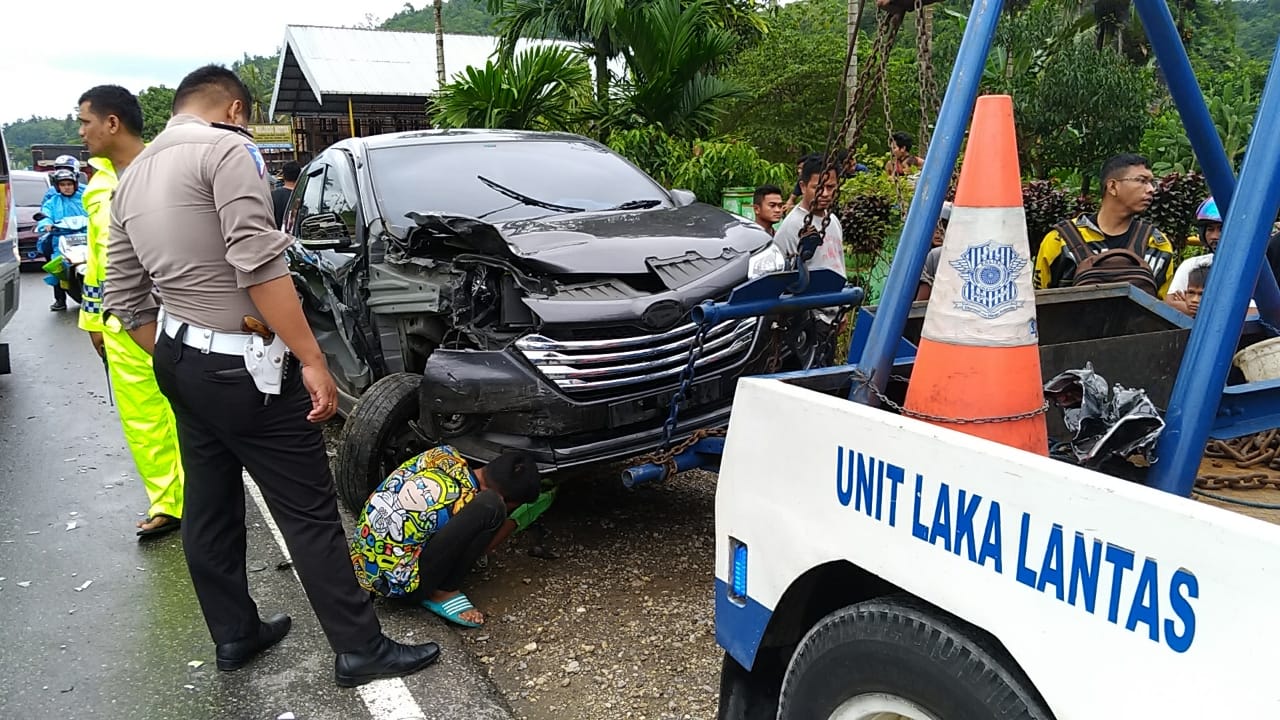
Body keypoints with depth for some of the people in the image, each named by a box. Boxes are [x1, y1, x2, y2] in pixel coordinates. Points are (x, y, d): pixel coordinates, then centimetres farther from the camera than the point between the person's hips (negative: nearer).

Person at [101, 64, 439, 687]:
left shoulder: (130, 179, 14)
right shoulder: (227, 149, -12)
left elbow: (124, 299, 14)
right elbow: (258, 266, -23)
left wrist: (173, 361, 21)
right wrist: (313, 361, -22)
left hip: (179, 360, 9)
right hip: (240, 366, -9)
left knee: (209, 505, 18)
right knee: (309, 513, -2)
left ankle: (234, 635, 31)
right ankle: (361, 651, 7)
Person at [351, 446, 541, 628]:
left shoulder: (444, 454, -3)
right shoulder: (463, 502, -21)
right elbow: (478, 545, 3)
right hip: (395, 582, -9)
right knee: (490, 507, -22)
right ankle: (443, 593, -5)